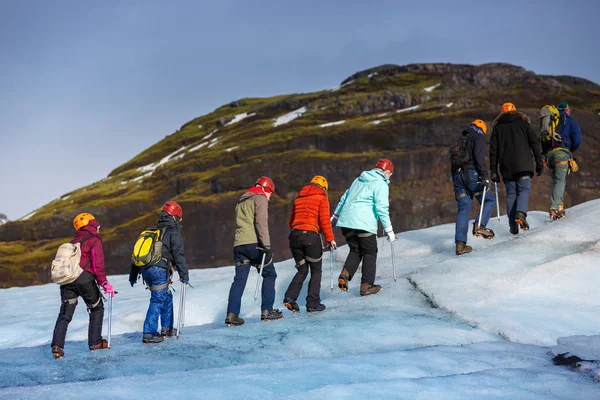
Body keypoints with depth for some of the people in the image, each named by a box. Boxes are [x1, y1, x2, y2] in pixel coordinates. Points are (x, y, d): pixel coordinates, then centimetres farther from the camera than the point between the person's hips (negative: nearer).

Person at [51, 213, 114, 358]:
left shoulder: (74, 241, 25)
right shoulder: (94, 240, 3)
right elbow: (98, 264, -9)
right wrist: (104, 283, -10)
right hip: (84, 278, -6)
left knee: (65, 314, 4)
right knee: (97, 308, 14)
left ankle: (57, 345, -12)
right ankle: (95, 342, 14)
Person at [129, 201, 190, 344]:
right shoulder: (173, 233, 2)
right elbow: (179, 256, -5)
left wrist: (133, 276, 27)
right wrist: (184, 276, -1)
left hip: (145, 270, 8)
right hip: (160, 270, -8)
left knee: (167, 297, 22)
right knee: (157, 301, -7)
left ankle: (167, 328, 27)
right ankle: (148, 334, -12)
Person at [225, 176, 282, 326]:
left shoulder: (241, 202, 27)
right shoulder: (260, 198, 0)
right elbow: (261, 222, -13)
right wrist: (266, 245, -18)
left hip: (239, 244, 7)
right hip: (254, 243, -7)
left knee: (239, 279, 3)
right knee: (269, 274, 6)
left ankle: (232, 314, -8)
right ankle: (267, 310, 1)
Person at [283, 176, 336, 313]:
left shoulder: (298, 198, 21)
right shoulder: (321, 197, 5)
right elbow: (325, 220, -5)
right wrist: (330, 239, -5)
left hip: (294, 235, 5)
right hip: (311, 236, -5)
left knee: (302, 271, 15)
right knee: (316, 271, 9)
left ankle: (290, 297, -5)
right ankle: (313, 304, 1)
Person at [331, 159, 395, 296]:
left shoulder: (359, 180, 20)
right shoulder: (381, 184, -3)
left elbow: (344, 198, 26)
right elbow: (382, 208, -12)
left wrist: (334, 218, 34)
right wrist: (389, 230, -8)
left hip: (346, 222, 6)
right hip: (364, 224, -6)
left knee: (355, 251, 18)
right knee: (370, 253, 9)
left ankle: (345, 274, -5)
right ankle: (366, 285, 7)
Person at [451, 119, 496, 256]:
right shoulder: (478, 137, 3)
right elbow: (479, 158, -13)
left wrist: (456, 185, 25)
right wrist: (485, 177, -16)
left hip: (457, 174, 6)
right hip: (471, 173, -6)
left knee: (463, 208, 5)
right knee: (489, 199, 9)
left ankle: (460, 243, -3)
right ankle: (479, 225, -12)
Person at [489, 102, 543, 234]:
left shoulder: (497, 126, 14)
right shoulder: (523, 122, 9)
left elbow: (493, 149, 10)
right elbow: (534, 142, 1)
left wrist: (493, 170, 12)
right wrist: (539, 162, 3)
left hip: (506, 167, 2)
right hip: (524, 164, -2)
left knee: (511, 194, 6)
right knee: (524, 190, -1)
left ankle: (513, 226, 2)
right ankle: (521, 213, -28)